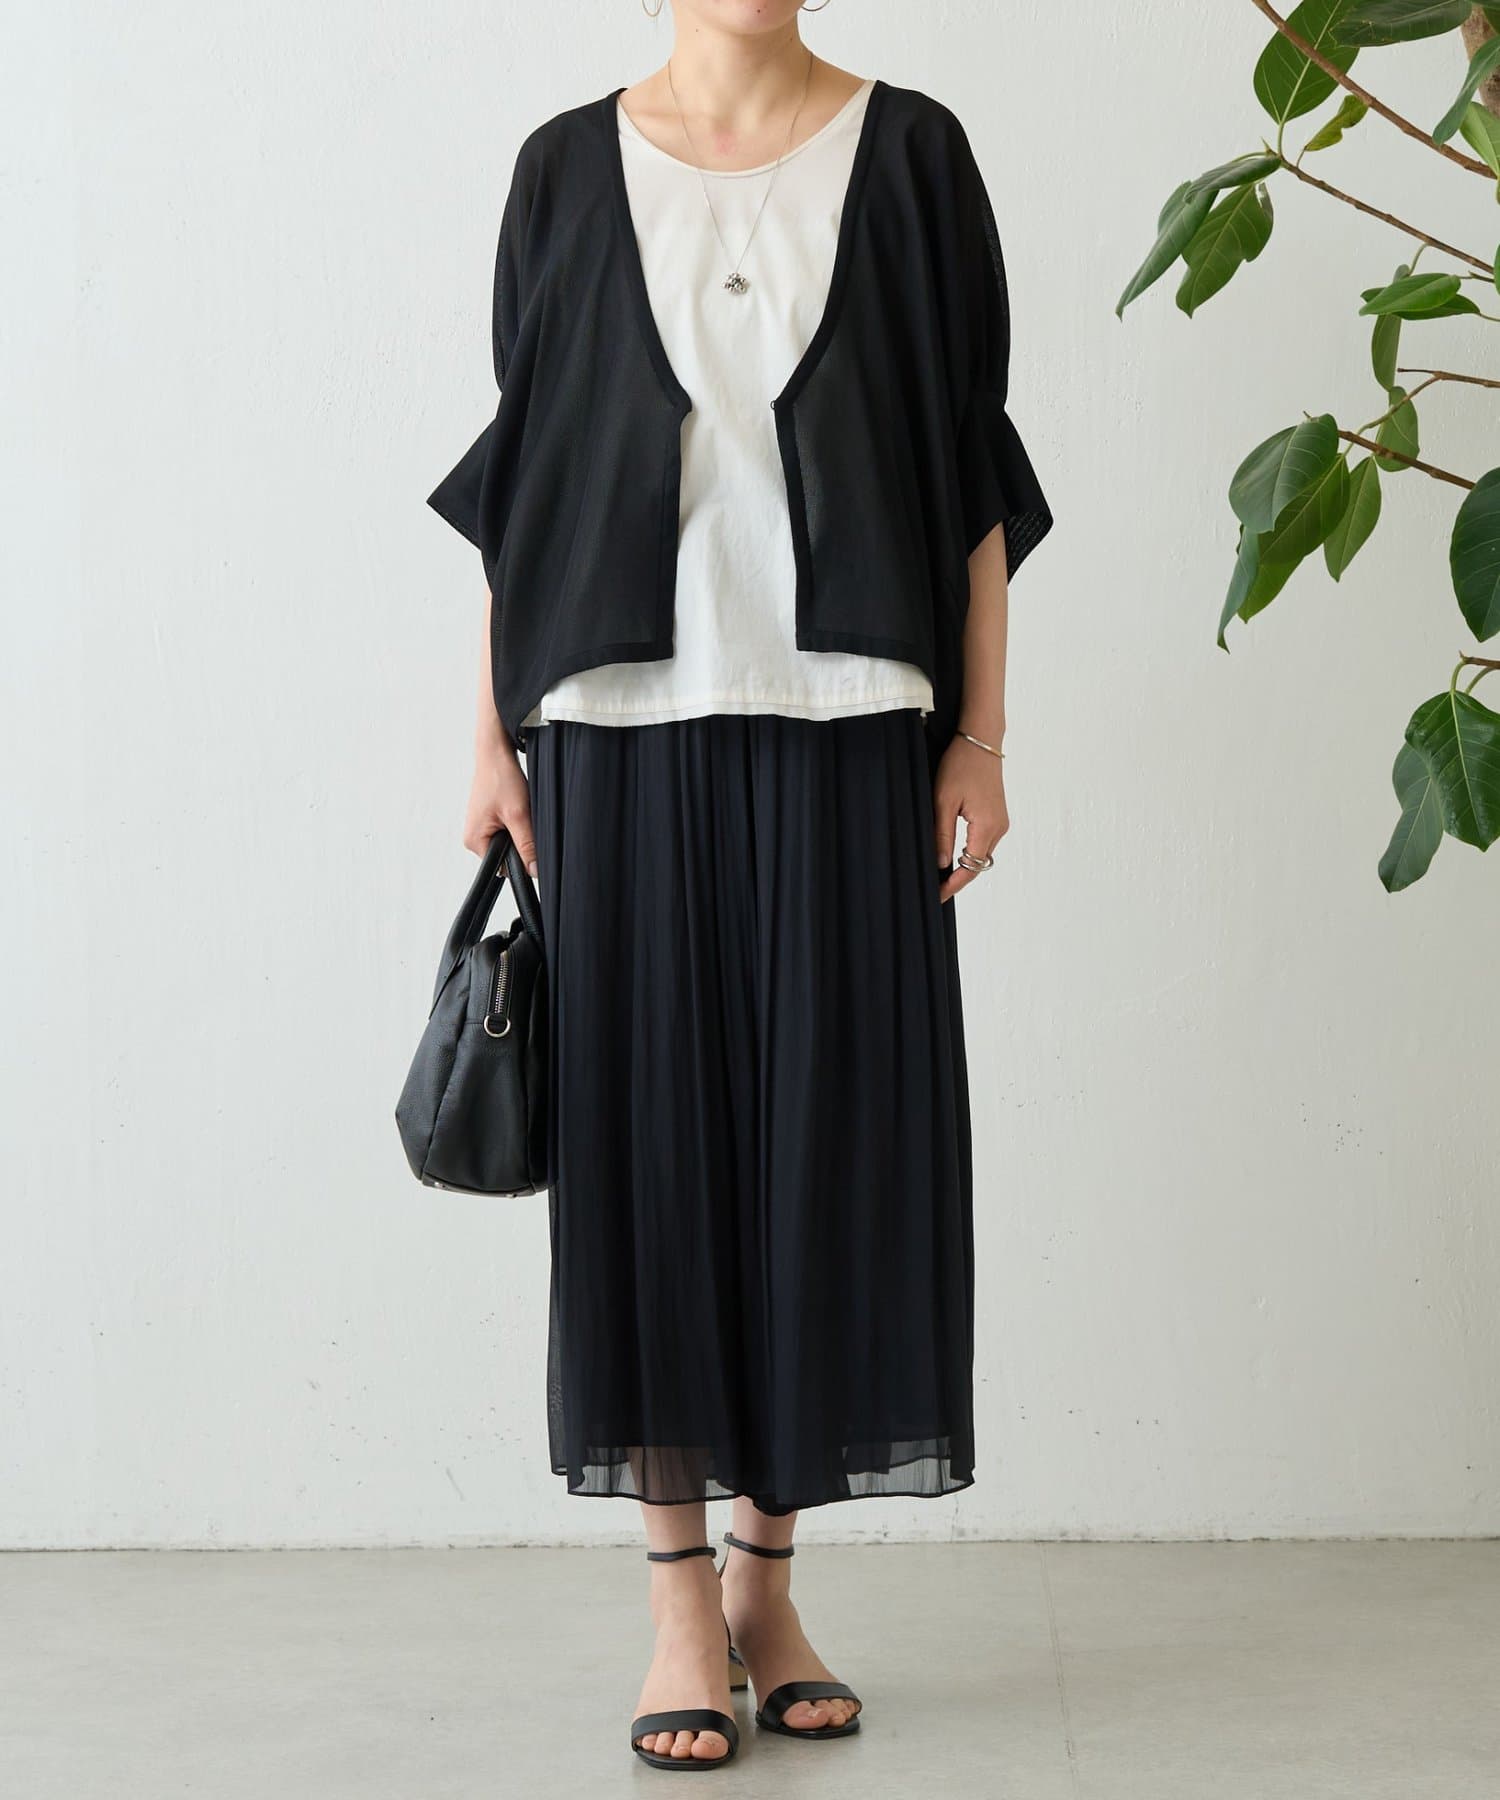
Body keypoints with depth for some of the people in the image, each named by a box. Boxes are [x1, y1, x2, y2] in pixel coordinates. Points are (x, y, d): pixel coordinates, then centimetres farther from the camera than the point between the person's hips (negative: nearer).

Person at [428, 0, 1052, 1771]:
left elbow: (972, 467, 5)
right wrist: (494, 730, 3)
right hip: (623, 723, 0)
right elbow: (517, 472, 8)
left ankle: (768, 1578, 16)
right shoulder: (570, 168, 7)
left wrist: (980, 732, 1)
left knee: (828, 1138, 2)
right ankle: (681, 1607, 8)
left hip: (843, 722, 0)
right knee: (645, 1129, -1)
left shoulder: (906, 155, 6)